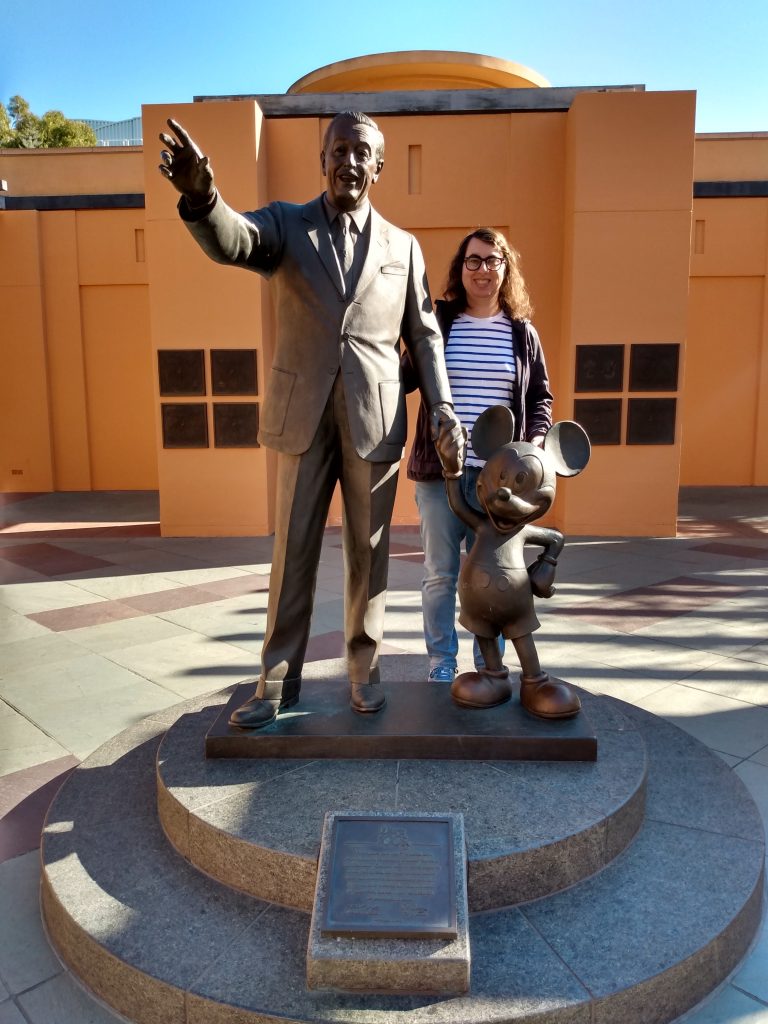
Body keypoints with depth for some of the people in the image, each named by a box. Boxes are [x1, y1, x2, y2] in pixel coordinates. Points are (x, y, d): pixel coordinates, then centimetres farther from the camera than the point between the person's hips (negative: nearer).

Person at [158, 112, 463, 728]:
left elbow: (424, 334, 11)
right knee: (293, 550, 4)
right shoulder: (286, 225, 6)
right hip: (302, 415, -1)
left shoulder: (403, 246, 11)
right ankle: (279, 680, 17)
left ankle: (364, 670, 23)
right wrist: (202, 196, -38)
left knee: (369, 552, 8)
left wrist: (442, 408, -1)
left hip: (376, 420, 1)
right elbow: (229, 242, -15)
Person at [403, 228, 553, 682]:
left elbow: (541, 396, 14)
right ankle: (442, 665, 19)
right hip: (440, 470, -1)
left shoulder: (523, 333, 9)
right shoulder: (437, 325, 4)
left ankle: (489, 666, 21)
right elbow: (403, 381, 3)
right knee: (441, 574, 6)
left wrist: (537, 437, -3)